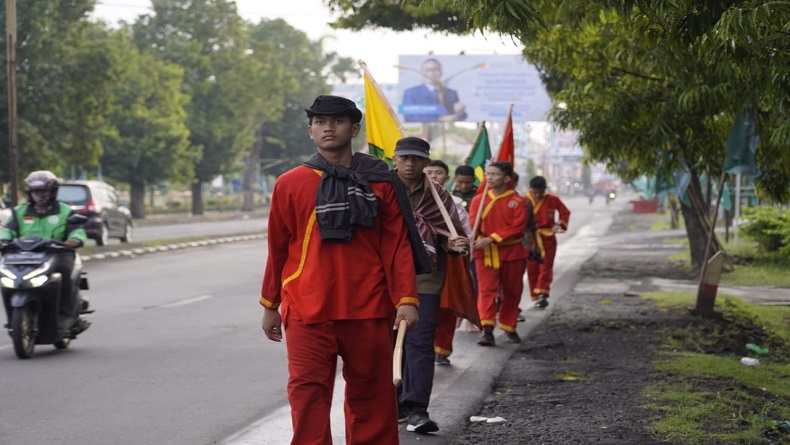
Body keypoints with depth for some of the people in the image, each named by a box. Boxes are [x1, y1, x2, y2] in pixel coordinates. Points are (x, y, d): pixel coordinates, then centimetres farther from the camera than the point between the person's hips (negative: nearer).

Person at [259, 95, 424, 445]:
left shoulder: (380, 181, 4)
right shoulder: (290, 184, 3)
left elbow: (397, 245, 2)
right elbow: (278, 249, 9)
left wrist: (406, 300, -6)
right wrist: (270, 306, 12)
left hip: (368, 311, 1)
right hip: (308, 312, -1)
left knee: (372, 397, 9)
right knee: (309, 395, -4)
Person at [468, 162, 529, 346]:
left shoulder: (517, 201, -3)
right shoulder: (479, 199, 4)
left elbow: (518, 227, -13)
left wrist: (491, 239, -21)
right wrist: (472, 239, -26)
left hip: (512, 252, 0)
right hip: (485, 253, 0)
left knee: (512, 292, 11)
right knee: (487, 289, -11)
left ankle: (509, 328, 28)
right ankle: (487, 330, -18)